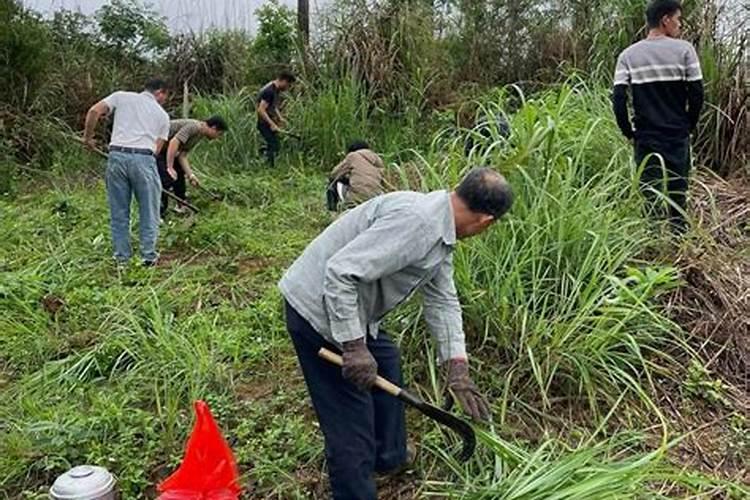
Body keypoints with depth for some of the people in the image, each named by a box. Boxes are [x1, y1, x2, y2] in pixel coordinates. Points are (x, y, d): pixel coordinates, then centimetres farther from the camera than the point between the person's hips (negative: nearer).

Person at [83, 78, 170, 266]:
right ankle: (148, 255, 13)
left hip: (117, 156, 2)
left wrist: (87, 137, 14)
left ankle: (121, 257, 17)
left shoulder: (122, 96, 16)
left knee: (119, 211, 10)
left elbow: (94, 111, 3)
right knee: (148, 210, 11)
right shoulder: (162, 114, 17)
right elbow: (157, 147, 10)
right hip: (144, 158, -1)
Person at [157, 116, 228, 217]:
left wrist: (190, 175, -5)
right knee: (166, 180, -16)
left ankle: (181, 207, 32)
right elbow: (174, 142, -33)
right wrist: (169, 168, -34)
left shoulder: (199, 135, 7)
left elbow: (182, 155, 5)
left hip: (165, 148, 11)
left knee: (180, 174, 19)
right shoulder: (194, 126, -23)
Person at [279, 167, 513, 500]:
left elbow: (443, 300, 11)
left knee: (386, 362, 28)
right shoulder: (414, 221, -29)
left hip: (351, 308, 11)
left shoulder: (440, 233, 5)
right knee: (351, 421, -3)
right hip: (319, 310, -11)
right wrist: (354, 347, -26)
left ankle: (389, 459, 47)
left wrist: (457, 370, 7)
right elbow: (340, 273, -32)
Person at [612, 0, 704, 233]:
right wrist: (689, 127, 9)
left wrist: (630, 133, 4)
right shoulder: (684, 49, -6)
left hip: (645, 139, 1)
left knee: (648, 197, 7)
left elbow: (618, 100, -7)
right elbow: (696, 94, -6)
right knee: (677, 195, 10)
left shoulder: (628, 55, -1)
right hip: (678, 137, -1)